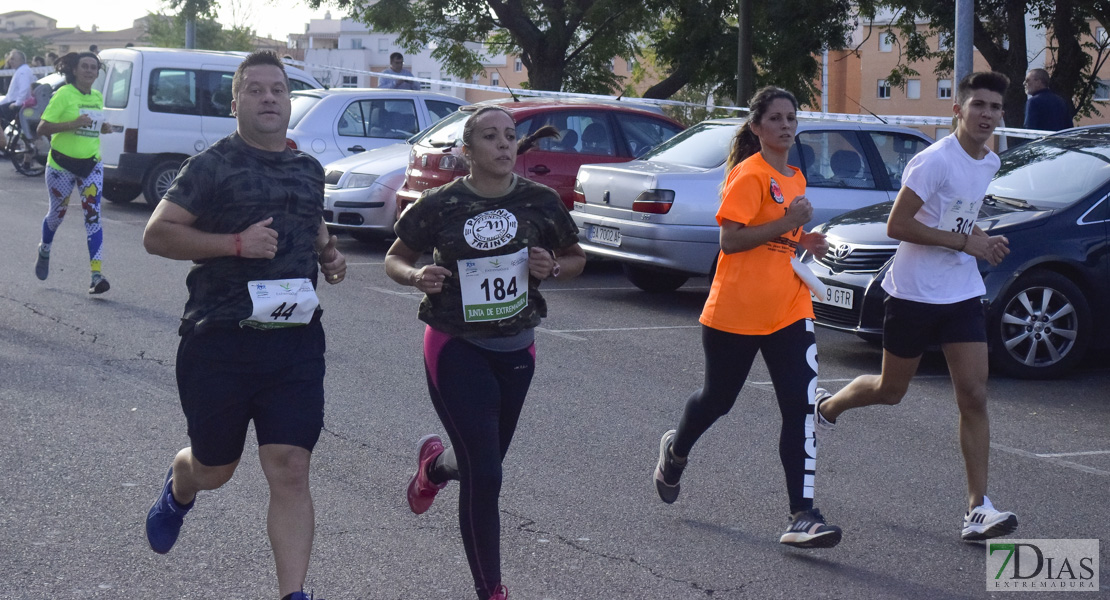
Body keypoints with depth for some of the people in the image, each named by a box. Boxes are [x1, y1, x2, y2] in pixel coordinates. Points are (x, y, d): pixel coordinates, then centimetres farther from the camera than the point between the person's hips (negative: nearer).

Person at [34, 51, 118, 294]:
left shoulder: (97, 97, 8)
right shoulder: (63, 94, -10)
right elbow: (42, 128, -14)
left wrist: (104, 128, 2)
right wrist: (73, 124, -26)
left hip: (91, 165, 4)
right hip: (62, 164, -3)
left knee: (93, 216, -9)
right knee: (57, 214, 13)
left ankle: (97, 274, -15)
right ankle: (44, 250, 46)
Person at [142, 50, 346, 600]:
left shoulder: (309, 170, 14)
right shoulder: (212, 166, -4)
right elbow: (157, 234, -10)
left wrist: (330, 256, 9)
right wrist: (236, 242, -20)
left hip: (295, 342, 3)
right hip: (220, 342, -3)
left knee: (290, 472, -6)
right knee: (213, 469, 13)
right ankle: (177, 493, 51)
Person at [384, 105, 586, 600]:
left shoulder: (540, 202, -4)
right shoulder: (441, 205, -10)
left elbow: (576, 258, 10)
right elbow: (394, 259, 2)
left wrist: (551, 268, -13)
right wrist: (416, 276, -20)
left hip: (515, 349, 4)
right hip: (456, 349, -4)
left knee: (485, 461, 16)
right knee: (485, 475, -10)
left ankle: (434, 464, 54)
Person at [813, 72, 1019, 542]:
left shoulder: (989, 163, 9)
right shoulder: (935, 160, -17)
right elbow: (896, 225, -21)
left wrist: (982, 241, 4)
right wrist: (964, 241, -21)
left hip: (962, 295, 6)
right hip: (913, 292, -6)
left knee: (974, 397, -5)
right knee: (890, 391, 11)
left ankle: (978, 509, -6)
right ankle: (826, 407, 42)